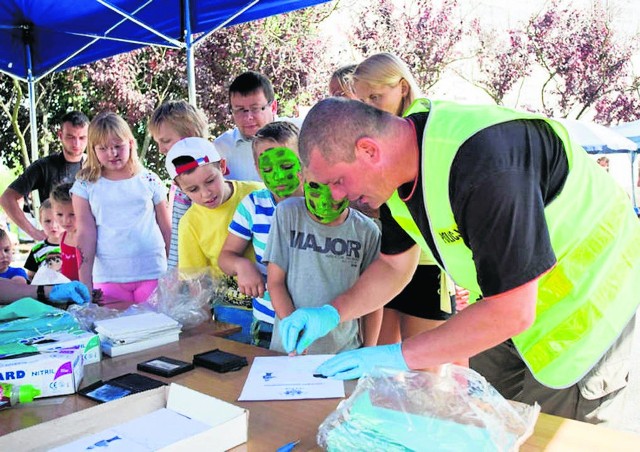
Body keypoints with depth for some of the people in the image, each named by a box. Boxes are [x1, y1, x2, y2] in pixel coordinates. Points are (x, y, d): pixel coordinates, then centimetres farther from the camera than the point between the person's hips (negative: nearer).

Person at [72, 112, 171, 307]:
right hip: (109, 277, 0)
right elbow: (86, 235, -1)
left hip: (153, 273, 1)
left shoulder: (150, 181, 5)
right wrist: (85, 285, -7)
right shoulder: (85, 187, 3)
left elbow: (167, 230, 9)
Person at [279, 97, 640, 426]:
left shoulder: (482, 161, -37)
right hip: (510, 295, 8)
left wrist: (399, 355, -28)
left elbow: (512, 312, -34)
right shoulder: (397, 168, -9)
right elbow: (394, 265, 5)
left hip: (585, 293, -7)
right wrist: (332, 314, -9)